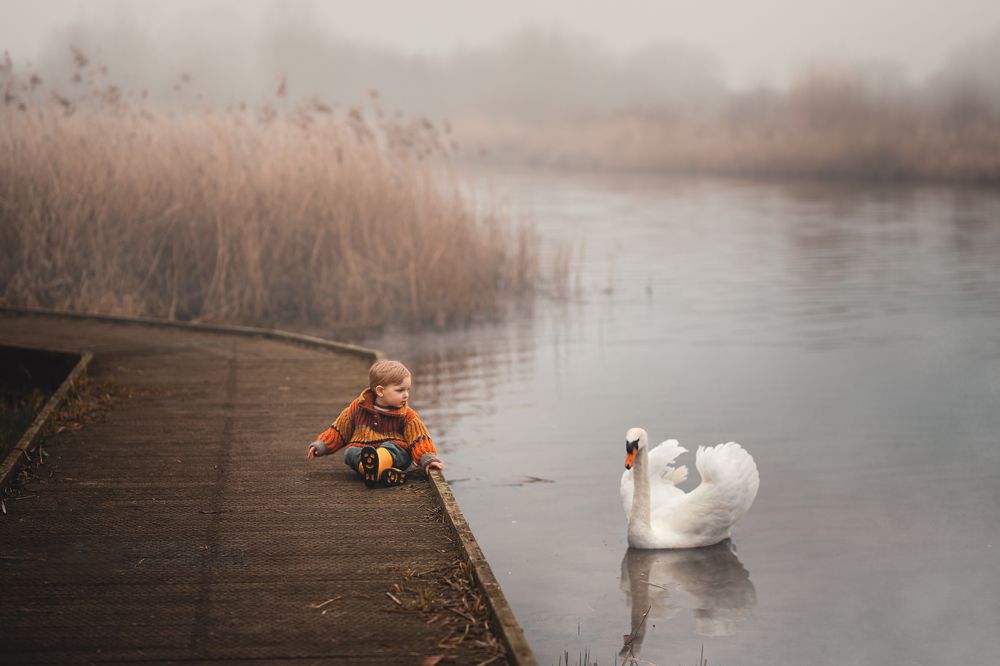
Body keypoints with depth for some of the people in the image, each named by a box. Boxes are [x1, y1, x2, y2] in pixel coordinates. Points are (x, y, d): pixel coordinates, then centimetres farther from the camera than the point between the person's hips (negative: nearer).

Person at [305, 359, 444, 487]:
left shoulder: (406, 415, 4)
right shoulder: (358, 407, 5)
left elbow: (419, 439, -1)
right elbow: (339, 430, 15)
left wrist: (428, 459, -16)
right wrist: (321, 446, 9)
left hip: (396, 454, -1)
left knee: (390, 446, -33)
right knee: (351, 453, -29)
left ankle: (372, 468, -68)